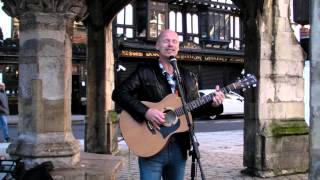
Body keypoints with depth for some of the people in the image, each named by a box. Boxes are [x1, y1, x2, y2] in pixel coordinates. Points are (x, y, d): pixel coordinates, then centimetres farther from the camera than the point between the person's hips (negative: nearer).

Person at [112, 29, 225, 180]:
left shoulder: (189, 77, 12)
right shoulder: (144, 72, -3)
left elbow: (193, 109, 16)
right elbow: (119, 93, -12)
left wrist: (213, 105, -3)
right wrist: (145, 112, -22)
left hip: (179, 147, 5)